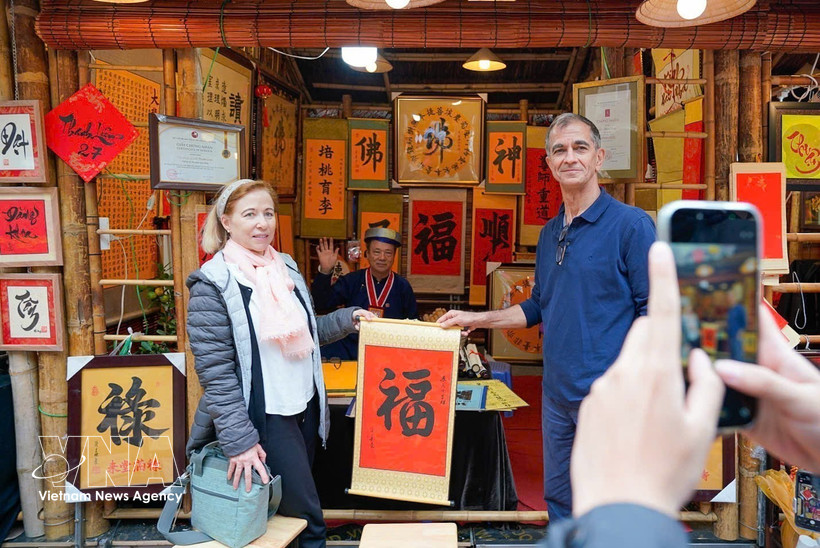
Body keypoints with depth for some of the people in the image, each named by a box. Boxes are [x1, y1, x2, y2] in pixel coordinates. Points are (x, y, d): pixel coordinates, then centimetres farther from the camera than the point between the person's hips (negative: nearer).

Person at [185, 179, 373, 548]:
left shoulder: (285, 268, 5)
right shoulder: (212, 284, -15)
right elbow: (214, 371, -18)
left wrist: (346, 319, 3)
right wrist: (239, 441, -20)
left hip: (305, 406, 7)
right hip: (265, 417, -6)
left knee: (291, 502, 20)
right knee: (307, 518, 3)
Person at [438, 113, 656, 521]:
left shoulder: (631, 224, -9)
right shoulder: (549, 233, 11)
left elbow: (653, 311, -12)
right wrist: (476, 319, 12)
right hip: (557, 393, 7)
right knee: (558, 501, 18)